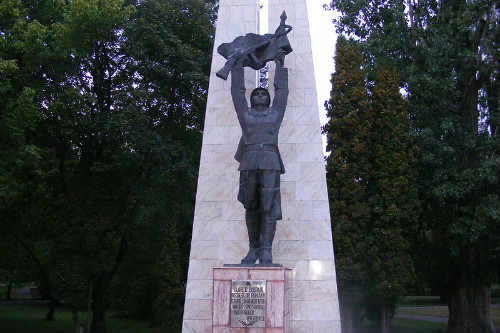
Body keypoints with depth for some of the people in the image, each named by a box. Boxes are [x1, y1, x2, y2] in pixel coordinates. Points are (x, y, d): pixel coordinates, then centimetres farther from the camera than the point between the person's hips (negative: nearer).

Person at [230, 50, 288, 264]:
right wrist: (238, 66, 38)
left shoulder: (275, 112, 23)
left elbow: (281, 90, 30)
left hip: (270, 163, -1)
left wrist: (280, 65, 40)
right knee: (251, 208, -1)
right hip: (248, 163, 1)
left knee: (269, 207, -9)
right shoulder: (245, 113, 23)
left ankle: (266, 250, -13)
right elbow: (237, 91, 30)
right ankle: (254, 247, 4)